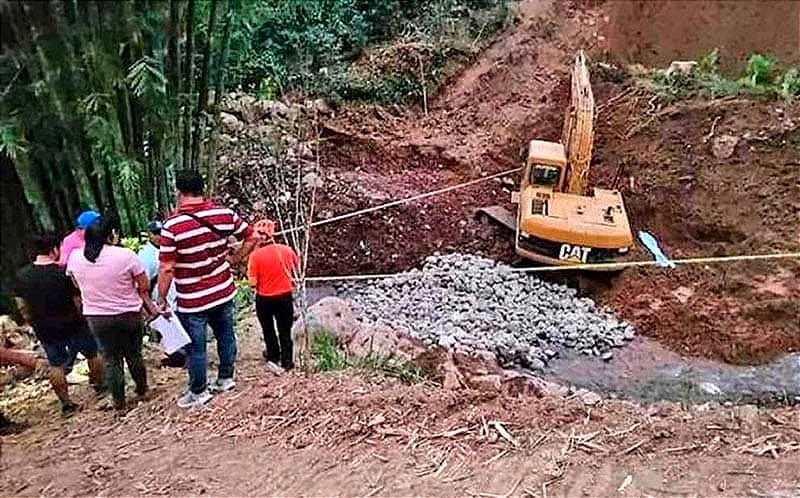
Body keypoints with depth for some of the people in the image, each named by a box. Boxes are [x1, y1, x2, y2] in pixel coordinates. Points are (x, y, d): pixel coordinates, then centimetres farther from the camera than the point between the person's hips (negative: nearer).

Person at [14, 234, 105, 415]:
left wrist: (35, 323, 16)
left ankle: (66, 403, 20)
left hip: (44, 330, 4)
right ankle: (99, 385, 33)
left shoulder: (22, 275, -5)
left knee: (56, 365, 14)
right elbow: (79, 301, -16)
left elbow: (22, 306, 4)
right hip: (72, 324, -4)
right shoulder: (64, 272, -20)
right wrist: (82, 317, 2)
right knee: (93, 354, 18)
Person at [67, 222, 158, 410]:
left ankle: (119, 401, 22)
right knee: (134, 354, 18)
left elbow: (78, 285, 10)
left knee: (112, 359, 15)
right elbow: (144, 286, -11)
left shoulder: (74, 258, -6)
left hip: (96, 317, 2)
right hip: (129, 314, -2)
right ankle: (142, 390, 34)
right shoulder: (126, 255, -18)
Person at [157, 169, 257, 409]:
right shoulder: (224, 214, -6)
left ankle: (198, 393, 26)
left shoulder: (172, 225, -19)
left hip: (192, 300, -5)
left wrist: (161, 299, -6)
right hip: (224, 292, 5)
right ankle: (226, 378, 38)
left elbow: (166, 269, -18)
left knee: (196, 347, 11)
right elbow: (251, 237, 4)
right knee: (225, 336, 22)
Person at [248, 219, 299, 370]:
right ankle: (287, 361, 19)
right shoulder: (286, 250, -10)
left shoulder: (255, 255, -19)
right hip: (285, 296, 1)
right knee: (285, 330, 13)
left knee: (268, 329, 22)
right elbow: (296, 267, 9)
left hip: (264, 298, -1)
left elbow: (253, 282, -17)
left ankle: (273, 355, 37)